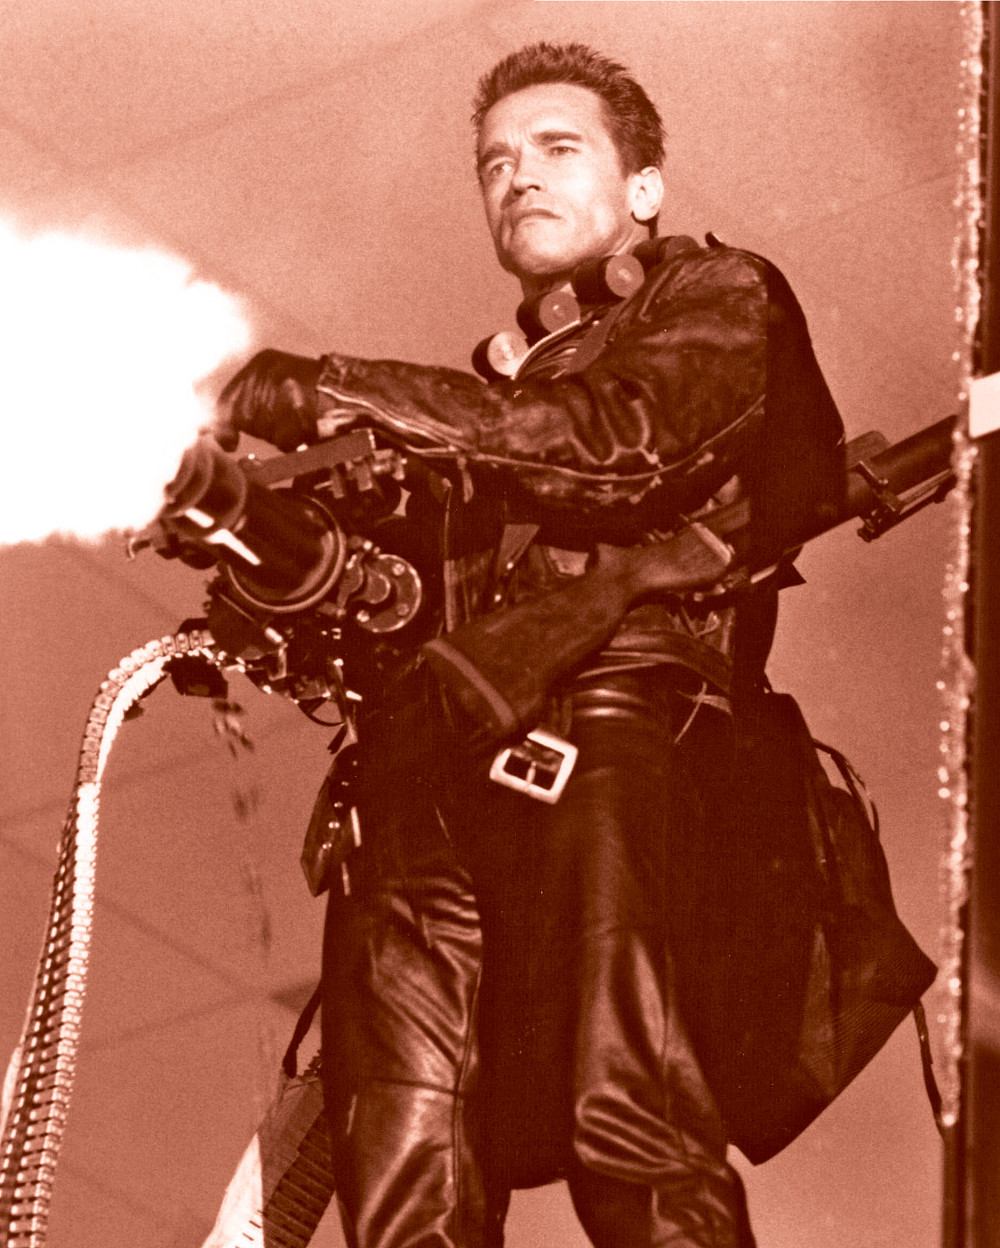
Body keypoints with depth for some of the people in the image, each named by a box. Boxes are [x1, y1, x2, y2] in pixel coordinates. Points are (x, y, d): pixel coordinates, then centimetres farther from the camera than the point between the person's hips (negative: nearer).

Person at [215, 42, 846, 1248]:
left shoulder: (718, 297, 22)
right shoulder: (497, 392, 38)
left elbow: (618, 447, 1)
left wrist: (334, 393, 1)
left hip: (608, 705, -4)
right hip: (430, 762, 5)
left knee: (625, 1103, -27)